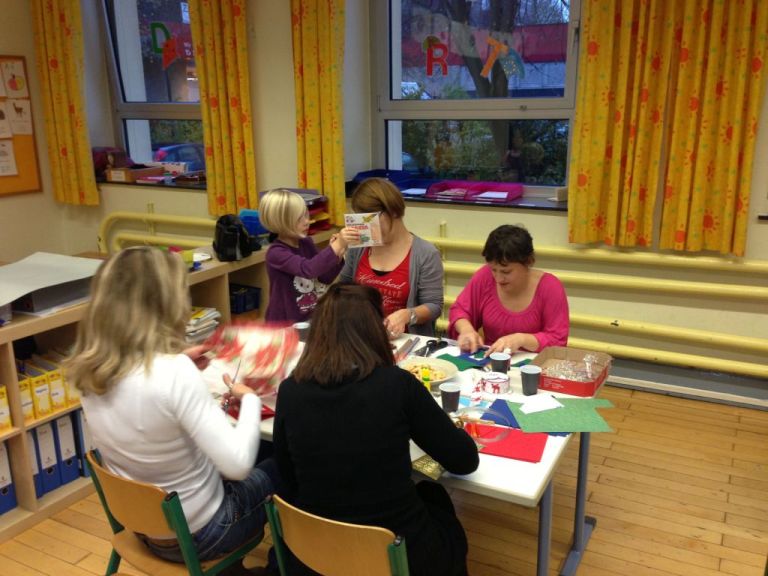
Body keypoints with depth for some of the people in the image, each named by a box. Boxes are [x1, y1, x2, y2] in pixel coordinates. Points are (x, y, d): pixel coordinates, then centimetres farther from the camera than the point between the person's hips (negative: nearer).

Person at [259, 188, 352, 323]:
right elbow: (308, 269, -35)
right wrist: (336, 246, -40)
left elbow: (325, 278, 3)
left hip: (311, 318, 6)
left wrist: (337, 255, -13)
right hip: (285, 323, -6)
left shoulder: (306, 243, 0)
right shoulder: (276, 253, -20)